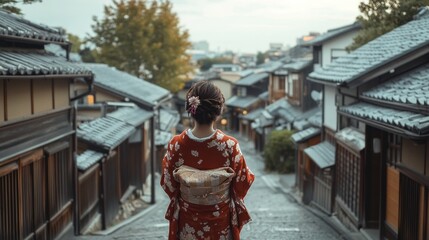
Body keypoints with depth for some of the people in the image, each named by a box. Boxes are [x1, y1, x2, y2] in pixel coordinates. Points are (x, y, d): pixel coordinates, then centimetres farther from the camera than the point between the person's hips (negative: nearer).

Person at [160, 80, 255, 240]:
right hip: (220, 222, -1)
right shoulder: (230, 145, -22)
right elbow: (242, 183, -8)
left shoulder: (176, 145, -19)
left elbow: (168, 184, -5)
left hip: (188, 222, 1)